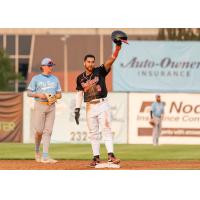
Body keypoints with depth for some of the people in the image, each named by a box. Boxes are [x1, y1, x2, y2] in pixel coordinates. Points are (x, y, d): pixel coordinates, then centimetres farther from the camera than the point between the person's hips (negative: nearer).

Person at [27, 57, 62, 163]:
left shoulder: (55, 79, 14)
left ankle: (45, 156, -8)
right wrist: (39, 95, -16)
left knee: (48, 131, -4)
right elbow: (29, 93, 1)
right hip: (40, 106, -3)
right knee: (39, 130, -7)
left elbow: (59, 94, 16)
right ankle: (37, 151, 20)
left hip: (51, 106, 3)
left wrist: (55, 97, -7)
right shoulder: (36, 79, 2)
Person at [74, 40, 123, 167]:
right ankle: (96, 157, 11)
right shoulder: (80, 78, 8)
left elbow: (111, 60, -12)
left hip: (102, 104, -3)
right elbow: (79, 93, 10)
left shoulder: (100, 71, -1)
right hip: (90, 107, 3)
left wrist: (118, 46, -26)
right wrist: (77, 109, 1)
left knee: (106, 130, -10)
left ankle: (111, 155, -15)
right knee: (93, 133, 6)